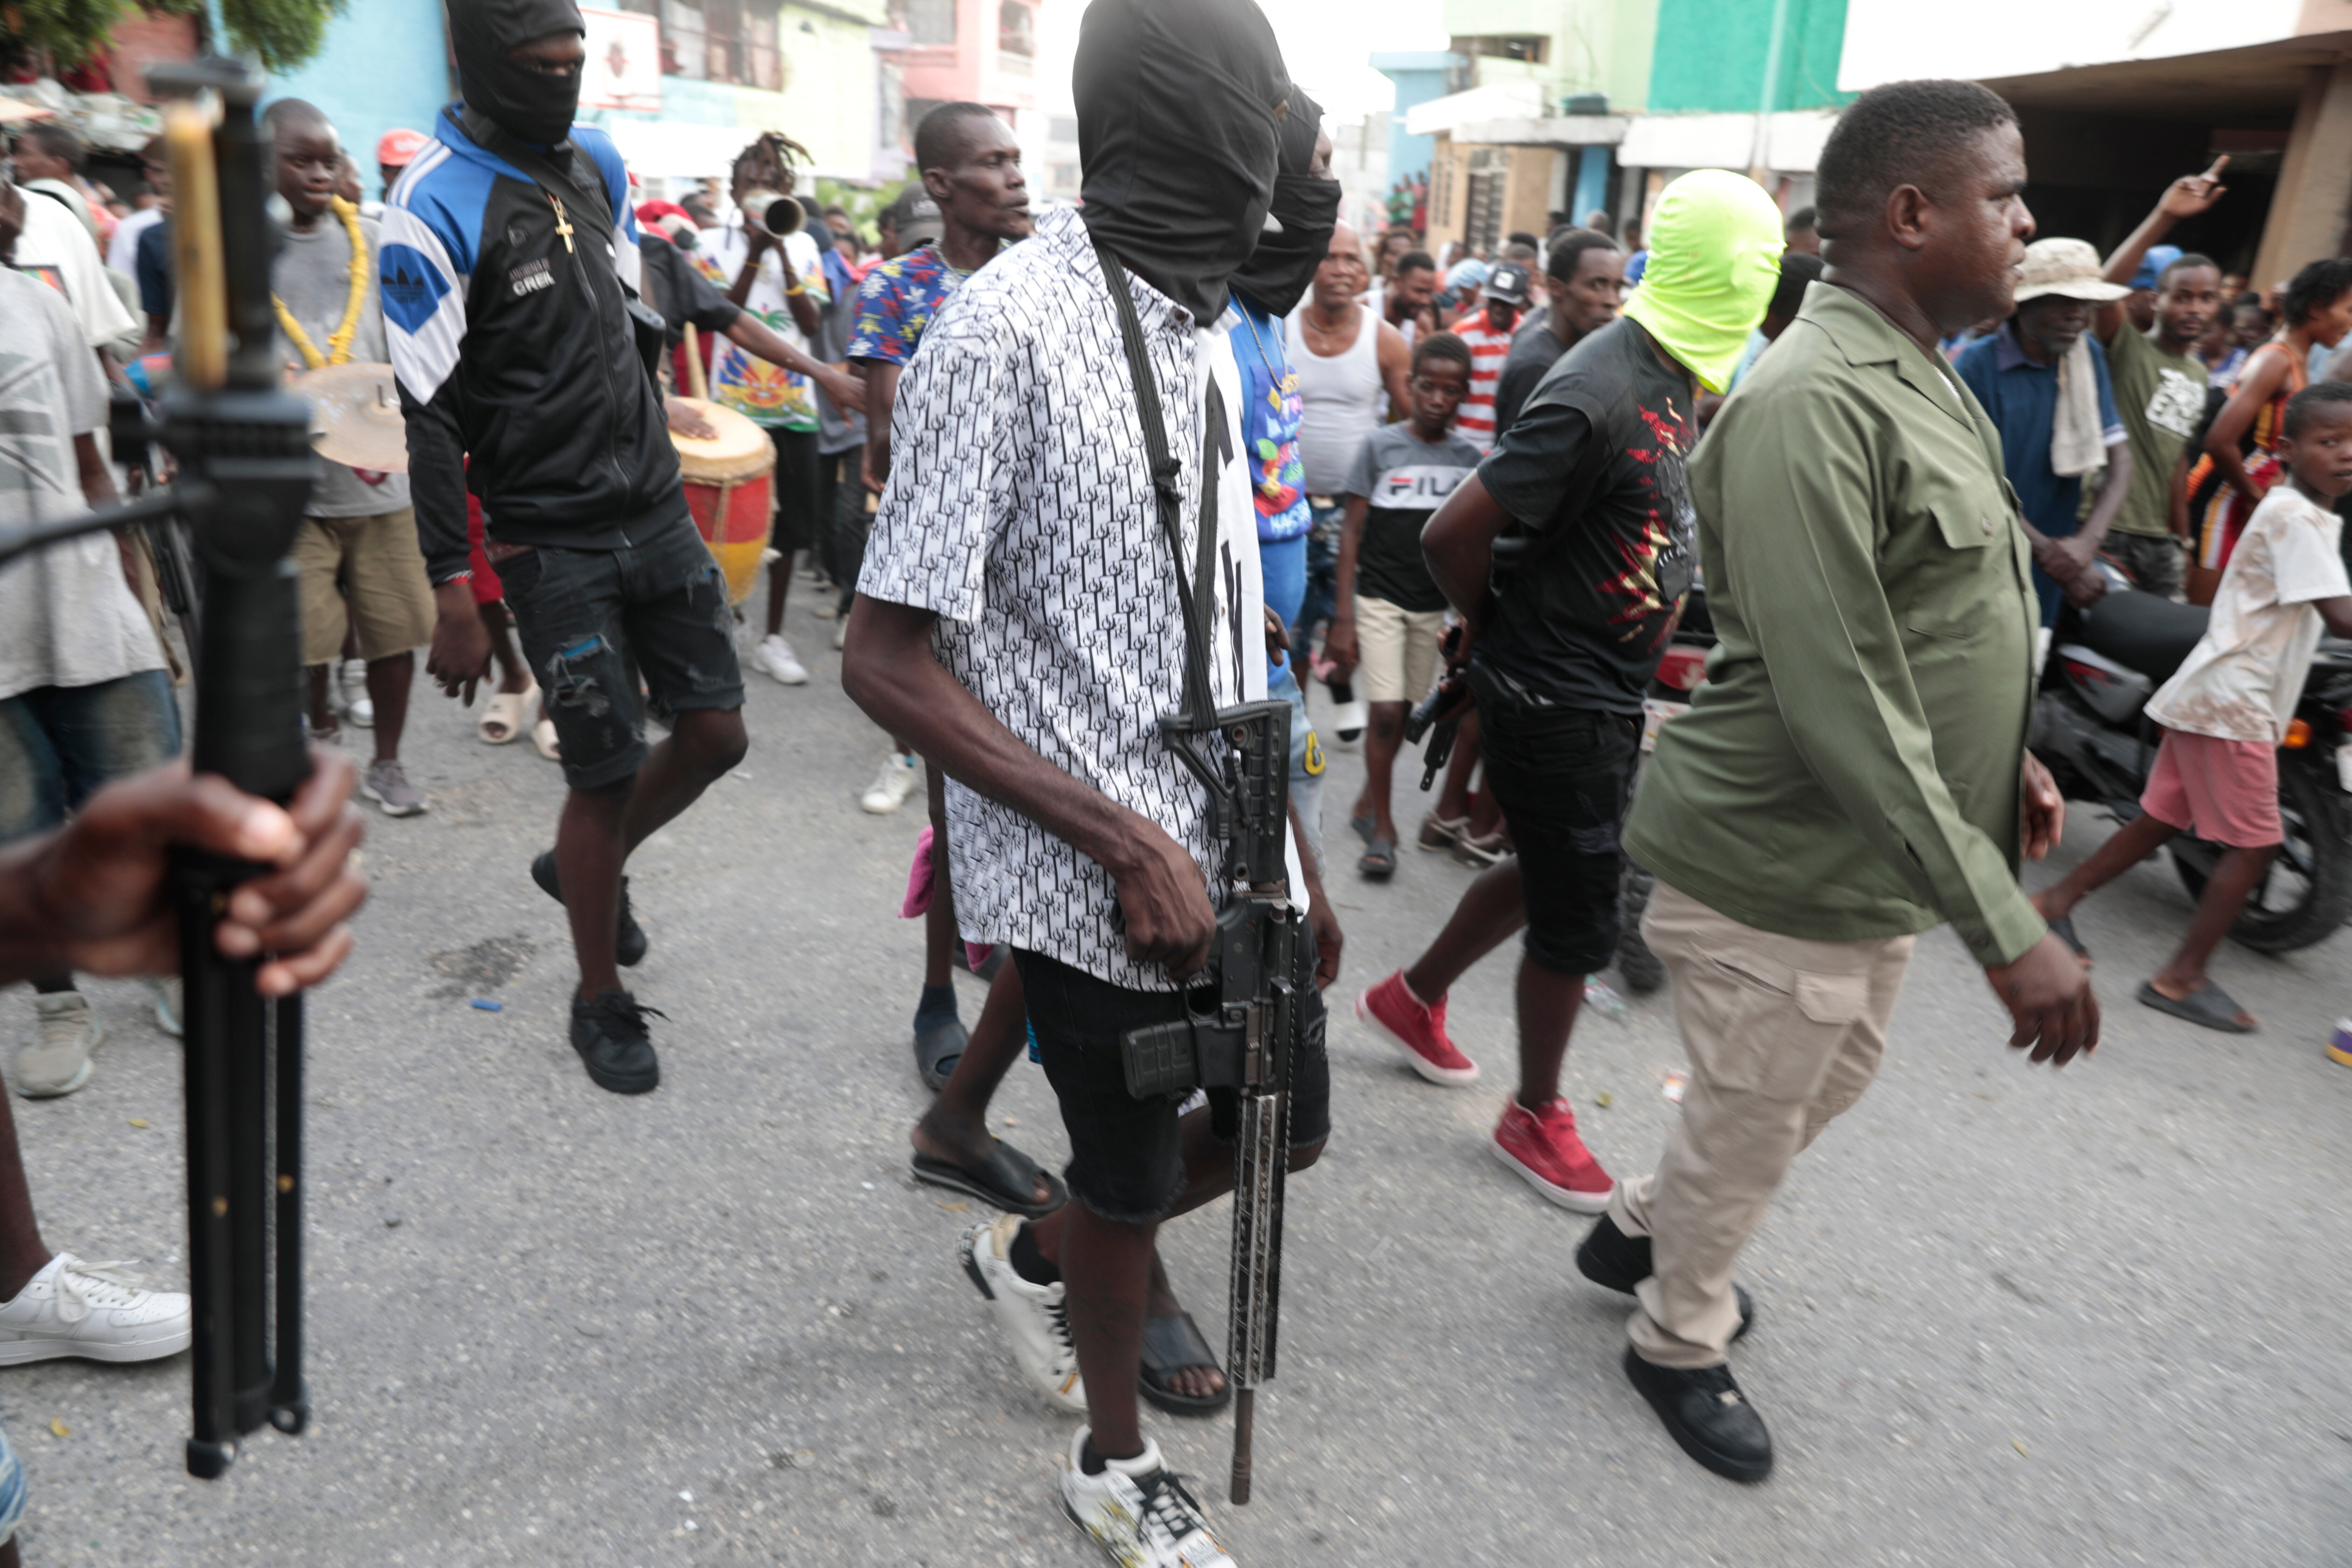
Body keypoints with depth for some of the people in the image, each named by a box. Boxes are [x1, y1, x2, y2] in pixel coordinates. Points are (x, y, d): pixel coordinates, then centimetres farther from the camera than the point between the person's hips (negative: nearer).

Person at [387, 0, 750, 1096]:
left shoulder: (595, 162, 10)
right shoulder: (438, 205, -12)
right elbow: (428, 417, -14)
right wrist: (452, 595, -16)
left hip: (655, 507, 7)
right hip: (551, 541, -6)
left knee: (716, 732, 7)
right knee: (606, 771, -2)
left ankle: (587, 868, 35)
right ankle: (601, 1000, 20)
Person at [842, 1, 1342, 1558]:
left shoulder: (1201, 326, 8)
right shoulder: (1010, 328, -18)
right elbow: (887, 660, -19)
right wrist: (1129, 844, -20)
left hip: (1225, 847, 8)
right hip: (1098, 878, -7)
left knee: (1285, 1122, 19)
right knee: (1132, 1183, 12)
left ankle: (1035, 1251, 46)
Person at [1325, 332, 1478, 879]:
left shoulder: (1468, 456, 3)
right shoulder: (1381, 445, -6)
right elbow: (1352, 532, -6)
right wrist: (1343, 618, -10)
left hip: (1433, 606, 3)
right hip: (1379, 598, -3)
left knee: (1404, 714, 10)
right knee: (1386, 712, -9)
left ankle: (1368, 802, 30)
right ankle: (1382, 826, 5)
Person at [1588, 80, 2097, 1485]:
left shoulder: (1924, 378, 8)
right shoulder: (1815, 404, -25)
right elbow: (1838, 704, -30)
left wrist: (2004, 751, 17)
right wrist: (2007, 929, -27)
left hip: (1874, 864, 10)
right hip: (1780, 870, -10)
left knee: (1829, 1086, 27)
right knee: (1750, 1133, 11)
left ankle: (1642, 1231, 49)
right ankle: (1681, 1341, 38)